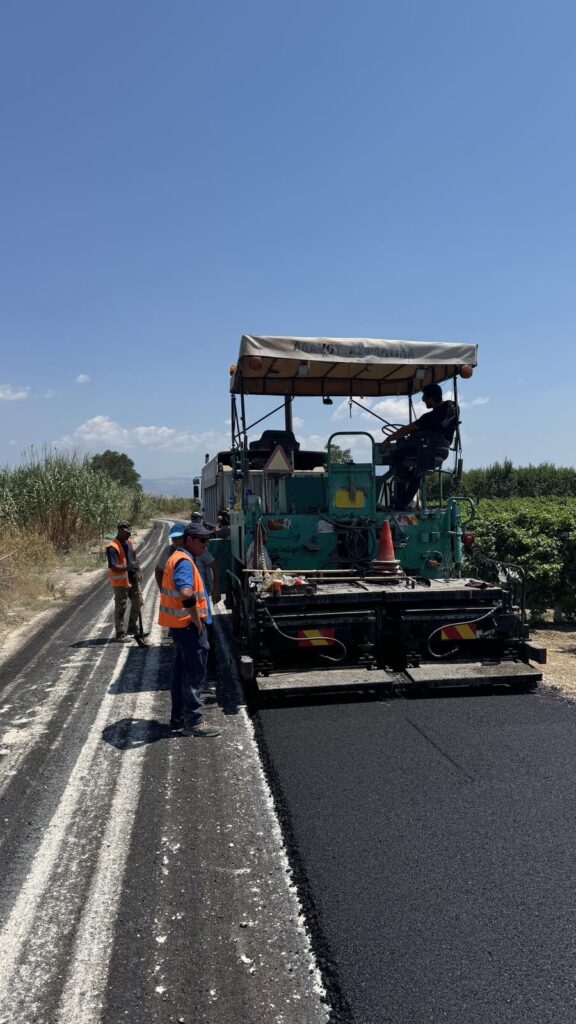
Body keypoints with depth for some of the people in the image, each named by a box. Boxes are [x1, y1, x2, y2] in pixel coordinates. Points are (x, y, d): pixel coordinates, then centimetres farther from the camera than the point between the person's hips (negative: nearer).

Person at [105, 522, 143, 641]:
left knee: (138, 603, 17)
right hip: (120, 582, -9)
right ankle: (120, 633, 10)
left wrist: (138, 572, 14)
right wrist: (128, 567, -36)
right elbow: (114, 567, -25)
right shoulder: (112, 547, -19)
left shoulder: (129, 542, 9)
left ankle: (132, 628, 33)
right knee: (121, 607, 0)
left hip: (133, 580, 9)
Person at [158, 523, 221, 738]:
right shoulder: (184, 561, -18)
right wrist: (197, 620, -22)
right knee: (195, 673, -3)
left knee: (182, 671, 16)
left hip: (179, 625, 10)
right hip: (189, 625, -10)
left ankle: (178, 718, 25)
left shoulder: (176, 558, 15)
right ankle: (193, 722, 2)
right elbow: (186, 593, -34)